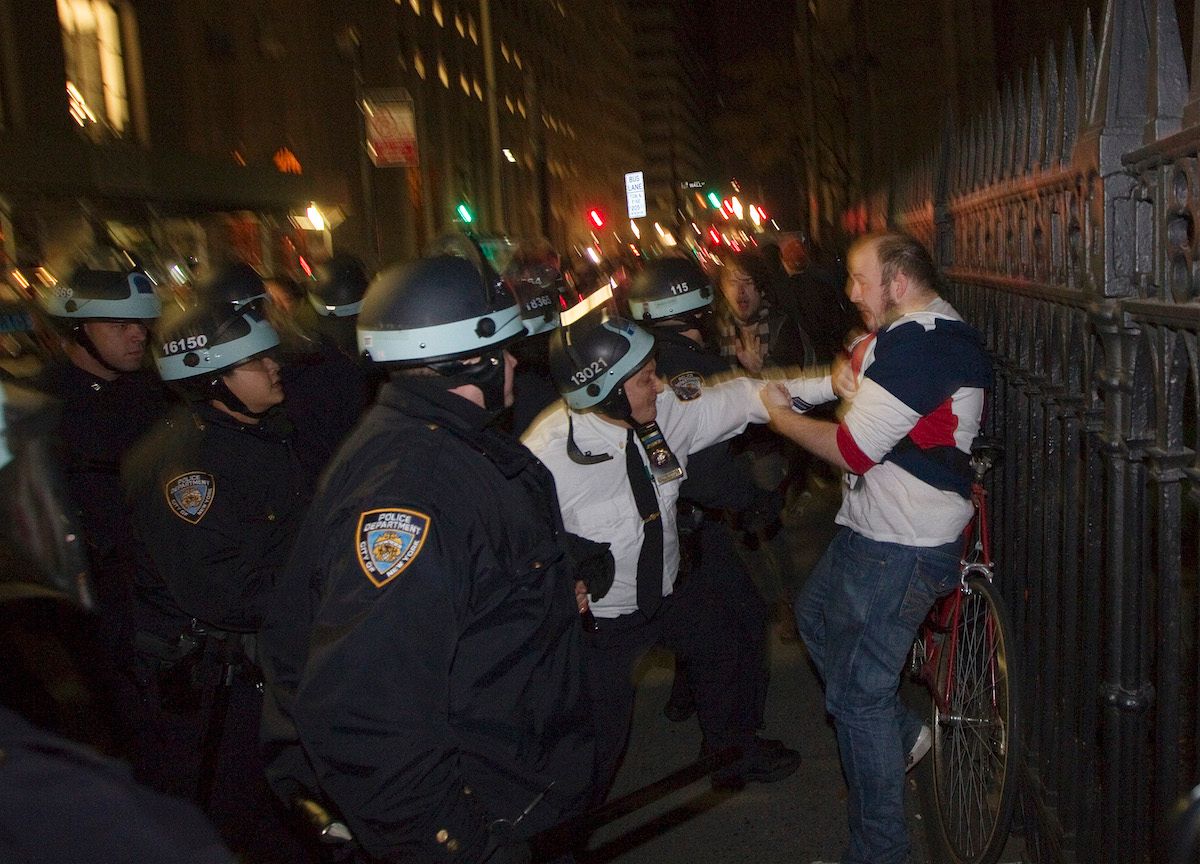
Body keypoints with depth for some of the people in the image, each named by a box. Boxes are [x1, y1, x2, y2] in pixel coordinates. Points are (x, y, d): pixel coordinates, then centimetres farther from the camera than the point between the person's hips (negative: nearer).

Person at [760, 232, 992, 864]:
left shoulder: (915, 345, -23)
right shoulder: (935, 331, 12)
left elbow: (852, 450, -22)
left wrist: (781, 417, -9)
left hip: (899, 549, -11)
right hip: (876, 528, 11)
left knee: (857, 696, 0)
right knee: (815, 614, 28)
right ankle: (900, 733, 37)